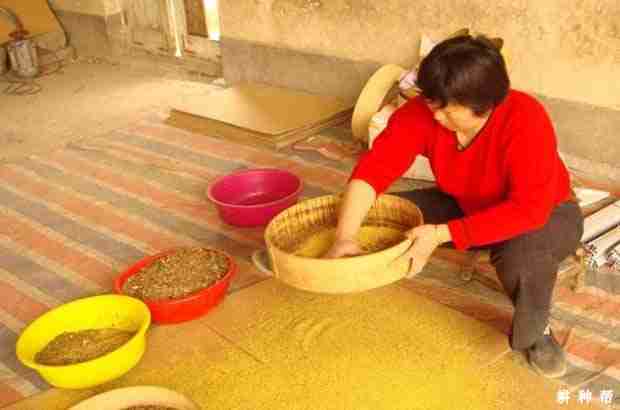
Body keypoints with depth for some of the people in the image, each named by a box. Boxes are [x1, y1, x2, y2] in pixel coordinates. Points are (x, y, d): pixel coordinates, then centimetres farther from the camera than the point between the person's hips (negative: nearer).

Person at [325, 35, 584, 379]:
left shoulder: (525, 120, -34)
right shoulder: (424, 111, -22)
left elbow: (529, 209, -39)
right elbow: (374, 167, -27)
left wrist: (441, 234, -43)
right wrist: (346, 237, -40)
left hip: (545, 213, -4)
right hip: (467, 207, 5)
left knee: (523, 253, -38)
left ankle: (535, 333, -7)